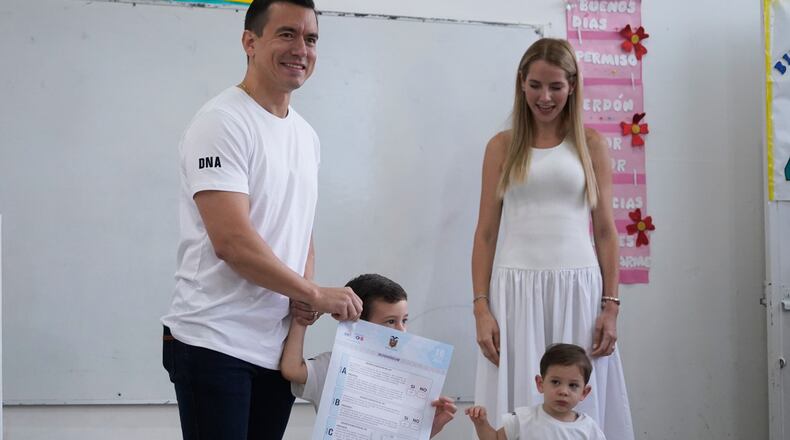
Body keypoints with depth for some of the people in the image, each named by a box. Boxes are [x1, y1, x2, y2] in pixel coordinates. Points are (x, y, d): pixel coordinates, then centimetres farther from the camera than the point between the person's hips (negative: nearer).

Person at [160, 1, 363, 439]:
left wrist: (303, 295, 0)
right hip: (214, 343, -8)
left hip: (278, 347, 8)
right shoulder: (222, 122, -13)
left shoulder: (306, 135, 14)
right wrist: (314, 294, -14)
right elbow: (232, 241, -21)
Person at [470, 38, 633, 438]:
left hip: (577, 289, 0)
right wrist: (480, 308, -3)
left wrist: (611, 306, -1)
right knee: (518, 407, 2)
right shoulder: (502, 146, 7)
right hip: (516, 290, 0)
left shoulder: (590, 144, 7)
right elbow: (485, 233, 5)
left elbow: (605, 230, 6)